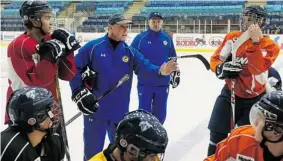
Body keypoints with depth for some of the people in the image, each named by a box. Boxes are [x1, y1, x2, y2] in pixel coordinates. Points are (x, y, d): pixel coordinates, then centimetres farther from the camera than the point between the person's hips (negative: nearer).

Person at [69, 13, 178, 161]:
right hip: (94, 109, -3)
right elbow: (74, 68, -5)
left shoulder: (130, 52, 3)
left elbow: (145, 66, -11)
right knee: (93, 149, 10)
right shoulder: (93, 47, -8)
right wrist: (78, 92, -11)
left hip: (119, 111, 4)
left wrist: (160, 71, -31)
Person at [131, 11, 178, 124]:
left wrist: (175, 73, 14)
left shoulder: (167, 38, 3)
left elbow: (172, 58, 13)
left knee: (160, 113, 13)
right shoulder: (140, 38, -6)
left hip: (163, 83, 3)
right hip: (144, 83, -3)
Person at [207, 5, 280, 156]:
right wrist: (221, 68, -20)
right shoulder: (232, 37, -3)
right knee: (217, 134, 5)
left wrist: (255, 41, -35)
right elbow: (215, 59, 1)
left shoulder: (270, 45, -12)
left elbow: (258, 68, -28)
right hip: (230, 93, 2)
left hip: (256, 98, -2)